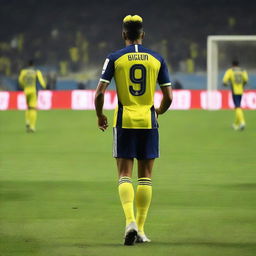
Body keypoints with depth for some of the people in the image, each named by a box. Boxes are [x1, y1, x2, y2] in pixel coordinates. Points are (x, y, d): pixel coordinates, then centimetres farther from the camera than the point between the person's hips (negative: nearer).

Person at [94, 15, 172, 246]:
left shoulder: (114, 58, -2)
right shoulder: (157, 59, 4)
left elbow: (100, 93, -7)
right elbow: (168, 97, 3)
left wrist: (100, 116, 11)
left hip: (124, 121, -1)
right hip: (148, 122, 1)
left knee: (124, 175, 1)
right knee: (145, 176, 8)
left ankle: (130, 221, -20)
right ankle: (140, 229, 9)